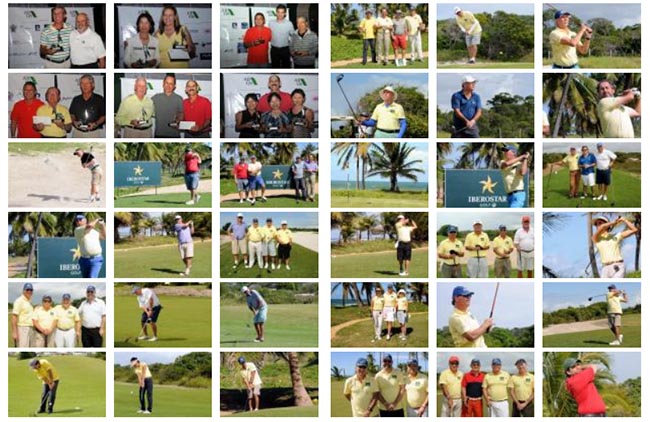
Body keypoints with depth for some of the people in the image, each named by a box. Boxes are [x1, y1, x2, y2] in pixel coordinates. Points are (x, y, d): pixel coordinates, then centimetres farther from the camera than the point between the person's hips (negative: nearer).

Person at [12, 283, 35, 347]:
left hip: (30, 329, 9)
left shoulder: (30, 302, 18)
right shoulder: (19, 301, -10)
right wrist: (14, 332, -22)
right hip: (22, 329, -9)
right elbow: (14, 317, -16)